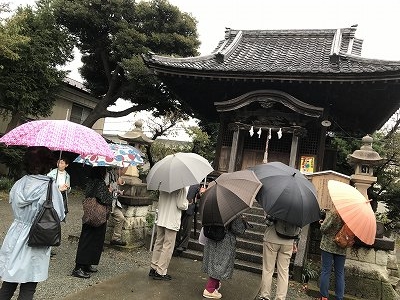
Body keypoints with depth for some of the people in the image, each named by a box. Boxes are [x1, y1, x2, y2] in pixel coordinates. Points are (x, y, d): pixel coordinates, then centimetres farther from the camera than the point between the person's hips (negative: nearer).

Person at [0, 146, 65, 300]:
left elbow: (13, 204, 14)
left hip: (14, 238, 5)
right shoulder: (50, 188, -18)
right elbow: (59, 216, -14)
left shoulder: (18, 184, -1)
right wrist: (60, 193, 1)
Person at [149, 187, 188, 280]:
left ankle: (153, 268, 25)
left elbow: (159, 200, 11)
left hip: (160, 219, 7)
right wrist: (187, 203, 1)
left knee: (158, 243, 16)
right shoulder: (181, 188, -16)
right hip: (172, 221, -7)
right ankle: (160, 272, 8)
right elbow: (181, 205, -18)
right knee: (168, 246, 3)